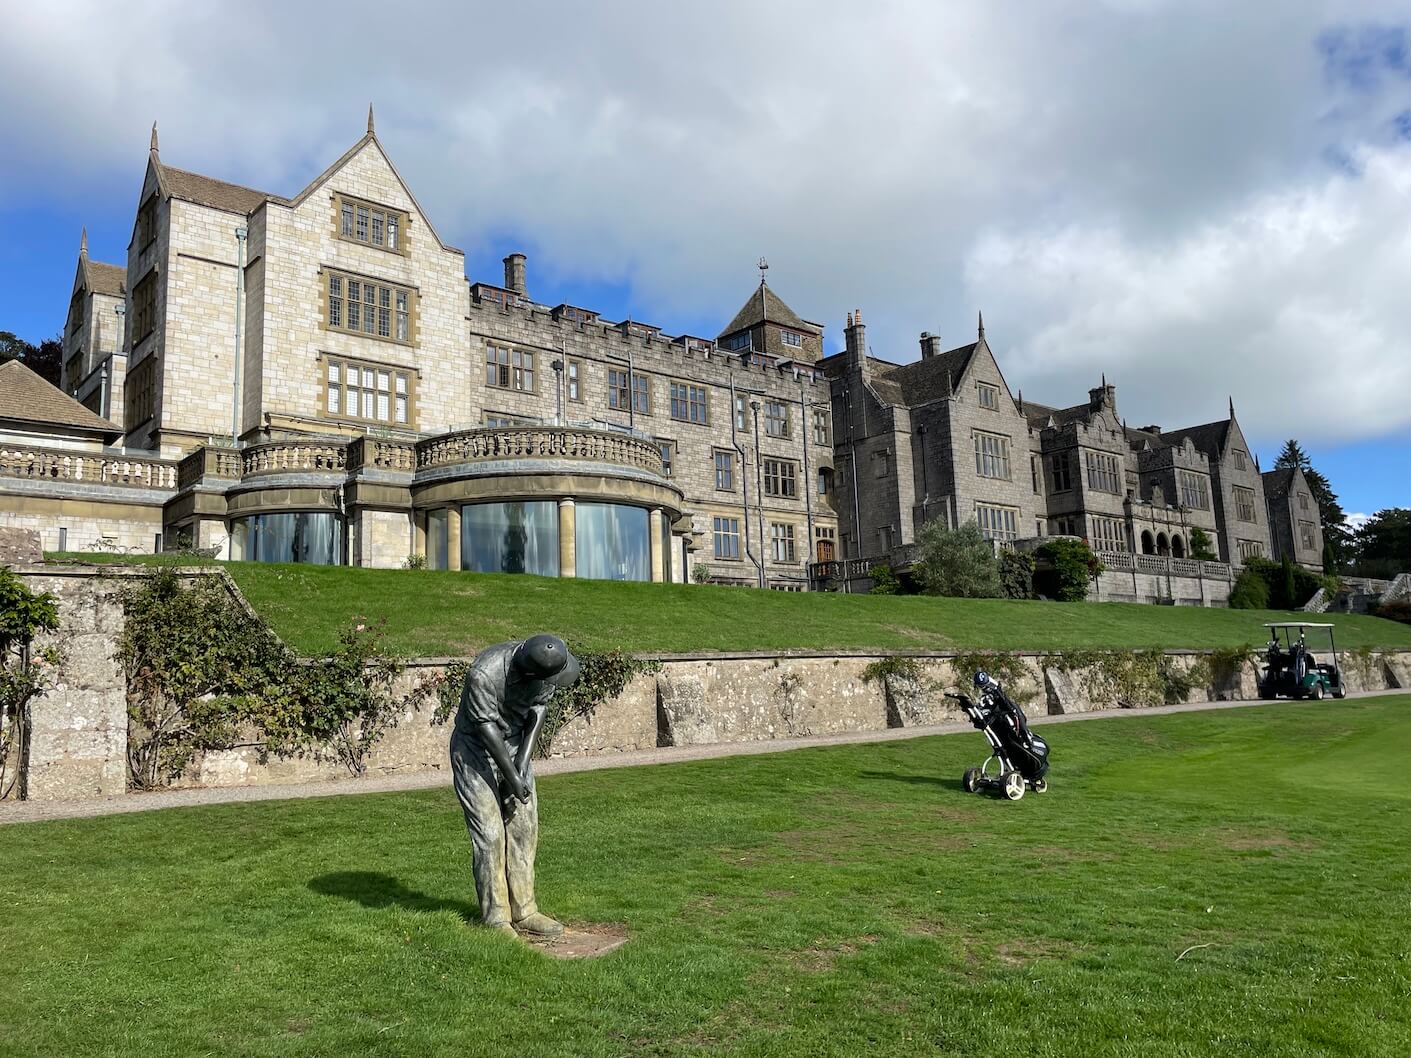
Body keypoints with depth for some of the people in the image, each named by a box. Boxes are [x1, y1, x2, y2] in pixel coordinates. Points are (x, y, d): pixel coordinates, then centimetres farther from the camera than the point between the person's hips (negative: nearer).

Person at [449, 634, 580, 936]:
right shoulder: (483, 674, -34)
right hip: (476, 748, -6)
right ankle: (496, 919, 4)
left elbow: (539, 711, -6)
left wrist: (523, 765, -13)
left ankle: (524, 911, 13)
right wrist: (513, 778, -20)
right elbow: (487, 728, -26)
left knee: (524, 827, 4)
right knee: (489, 834, -7)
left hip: (515, 744, 6)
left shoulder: (544, 662, -16)